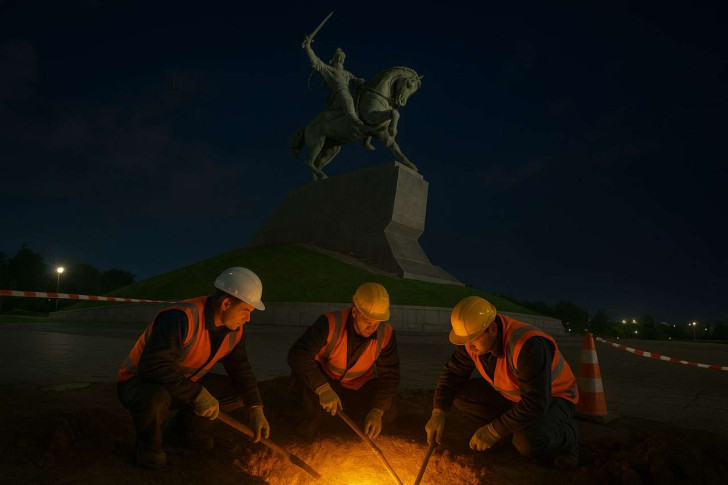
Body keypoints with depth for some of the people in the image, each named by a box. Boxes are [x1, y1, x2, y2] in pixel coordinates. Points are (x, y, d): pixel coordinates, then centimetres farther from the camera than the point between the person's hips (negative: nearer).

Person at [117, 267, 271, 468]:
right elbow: (153, 366, -38)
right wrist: (197, 394, -35)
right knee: (156, 398, -41)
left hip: (188, 383, 7)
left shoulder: (234, 331, -7)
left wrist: (256, 409, -8)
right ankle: (149, 445, -7)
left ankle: (190, 429, 14)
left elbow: (241, 369, 2)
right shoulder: (181, 318, -33)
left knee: (238, 391, -6)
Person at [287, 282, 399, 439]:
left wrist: (377, 411, -29)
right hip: (325, 380, -2)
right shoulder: (331, 323, -31)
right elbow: (297, 354, -39)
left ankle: (350, 412, 13)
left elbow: (390, 377, -15)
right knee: (302, 372, -32)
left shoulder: (386, 335, -20)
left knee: (388, 412, -20)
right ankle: (312, 419, -4)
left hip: (359, 388, 2)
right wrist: (323, 389, -47)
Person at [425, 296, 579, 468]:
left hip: (552, 397, -7)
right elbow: (453, 372, -6)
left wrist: (493, 431, -30)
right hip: (513, 394, 7)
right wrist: (438, 413, -17)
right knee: (461, 394, -10)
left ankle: (566, 436, -1)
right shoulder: (474, 338, -15)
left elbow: (535, 405, -37)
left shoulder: (529, 346, -38)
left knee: (527, 442, -36)